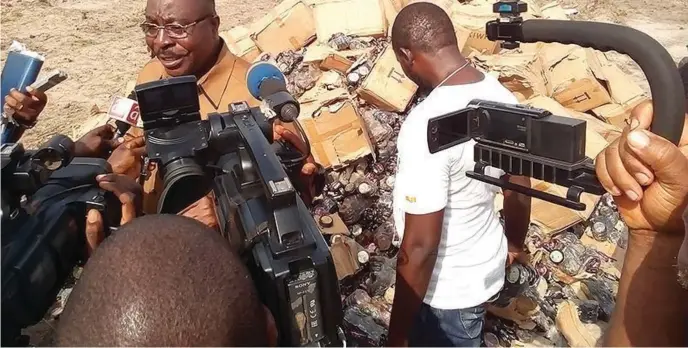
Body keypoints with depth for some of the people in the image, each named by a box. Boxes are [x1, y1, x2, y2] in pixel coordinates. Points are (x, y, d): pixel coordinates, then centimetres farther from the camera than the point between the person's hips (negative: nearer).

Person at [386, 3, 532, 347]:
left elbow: (420, 246, -30)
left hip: (446, 286, -7)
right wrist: (513, 246, 24)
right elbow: (519, 192, 6)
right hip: (487, 265, 8)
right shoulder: (502, 96, -6)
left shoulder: (427, 125, -33)